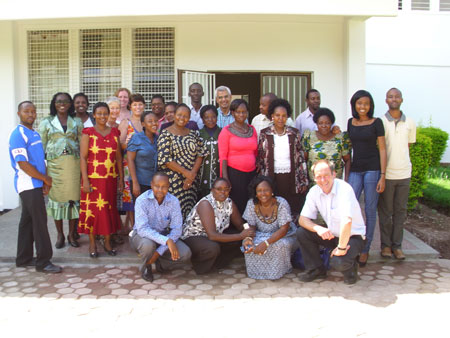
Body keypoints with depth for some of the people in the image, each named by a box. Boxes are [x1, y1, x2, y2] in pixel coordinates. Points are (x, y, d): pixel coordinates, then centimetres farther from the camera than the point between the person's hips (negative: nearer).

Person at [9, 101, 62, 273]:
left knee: (28, 221, 13)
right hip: (28, 185, -8)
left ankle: (23, 258, 23)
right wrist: (45, 179, -10)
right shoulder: (18, 134, -12)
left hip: (36, 184, 8)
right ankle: (43, 261, 0)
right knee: (40, 222, -7)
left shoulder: (35, 134, 15)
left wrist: (45, 181, 3)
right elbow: (23, 164, -18)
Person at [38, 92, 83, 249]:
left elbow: (83, 143, 10)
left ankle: (71, 234, 13)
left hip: (73, 164, 1)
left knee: (74, 197, -1)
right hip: (54, 164, 0)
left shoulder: (76, 122, 12)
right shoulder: (46, 122, 9)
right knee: (57, 197, 2)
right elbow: (41, 145, 7)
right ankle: (60, 235, 15)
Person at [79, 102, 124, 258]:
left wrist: (121, 177, 7)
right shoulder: (88, 133, -2)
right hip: (93, 178, -3)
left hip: (110, 179, 3)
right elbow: (83, 157, -6)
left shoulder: (114, 132, 9)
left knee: (109, 208, 8)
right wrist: (85, 180, -13)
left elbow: (118, 156, 11)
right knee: (92, 209, 2)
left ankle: (107, 242, 21)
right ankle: (92, 244, 14)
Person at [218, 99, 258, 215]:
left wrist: (257, 171, 15)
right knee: (236, 205, 0)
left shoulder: (252, 129, 12)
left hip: (251, 173, 5)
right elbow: (223, 156, -7)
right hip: (234, 173, -5)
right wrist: (225, 177, -13)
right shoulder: (227, 131, -3)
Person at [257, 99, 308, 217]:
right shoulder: (265, 134, 3)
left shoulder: (294, 133, 6)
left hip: (291, 178, 1)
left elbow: (301, 157, 8)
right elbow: (260, 158, 6)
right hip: (272, 178, -1)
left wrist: (304, 180, 4)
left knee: (293, 211, 0)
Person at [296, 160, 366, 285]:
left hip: (352, 236, -6)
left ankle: (350, 268, 8)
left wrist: (341, 248, -30)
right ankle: (316, 269, 7)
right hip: (331, 235, 6)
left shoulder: (344, 189, -26)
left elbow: (347, 221, -36)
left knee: (339, 262, -31)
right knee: (301, 232, -13)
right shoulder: (314, 192, -6)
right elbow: (302, 219, -8)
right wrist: (318, 228, -27)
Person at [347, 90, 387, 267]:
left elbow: (382, 150, -3)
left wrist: (382, 176, -9)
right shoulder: (351, 122, 10)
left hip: (373, 169, -3)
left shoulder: (376, 123, -1)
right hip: (355, 169, 3)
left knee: (370, 209, 2)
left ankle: (365, 250, 13)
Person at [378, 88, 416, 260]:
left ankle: (397, 245, 17)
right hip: (386, 173, -3)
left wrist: (399, 160, 3)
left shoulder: (410, 123, 6)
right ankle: (386, 245, 16)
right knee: (385, 211, 4)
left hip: (404, 173, 3)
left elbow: (408, 146, 15)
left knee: (400, 211, 8)